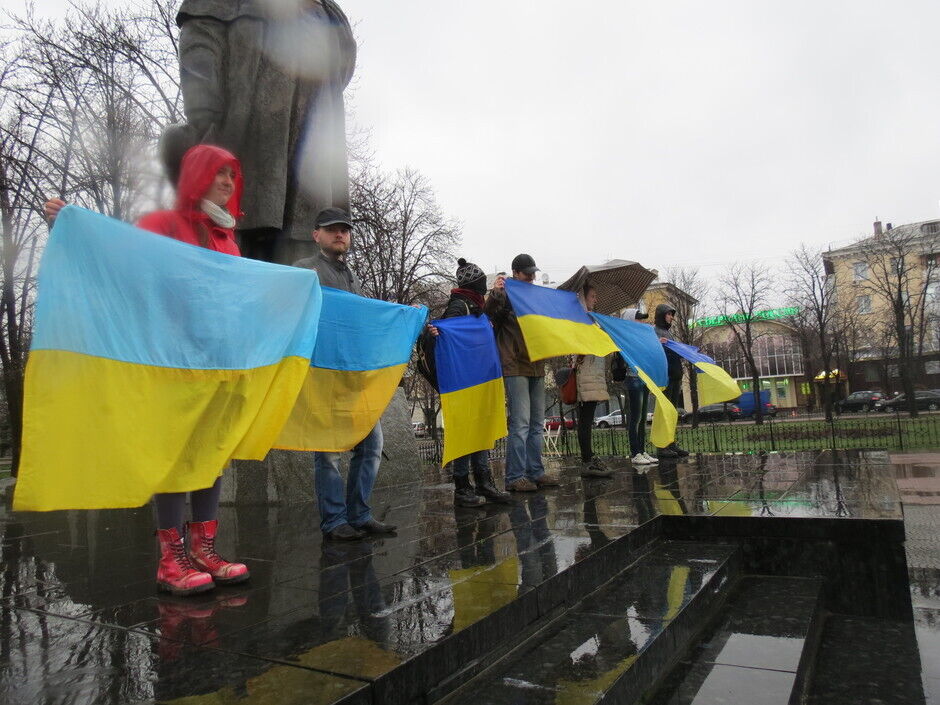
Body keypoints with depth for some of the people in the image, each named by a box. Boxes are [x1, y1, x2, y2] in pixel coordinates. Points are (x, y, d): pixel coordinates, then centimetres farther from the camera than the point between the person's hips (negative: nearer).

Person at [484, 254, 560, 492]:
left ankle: (535, 472, 19)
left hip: (536, 368, 7)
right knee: (520, 423, -10)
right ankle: (514, 477, -3)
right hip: (515, 368, -7)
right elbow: (486, 318, -15)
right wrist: (494, 295, -27)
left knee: (537, 423, 10)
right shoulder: (506, 296, -2)